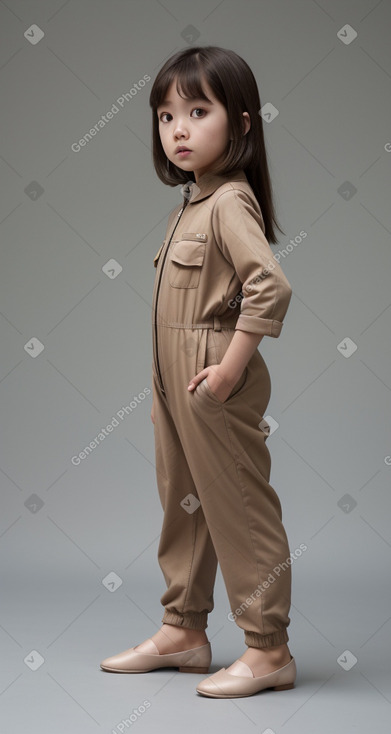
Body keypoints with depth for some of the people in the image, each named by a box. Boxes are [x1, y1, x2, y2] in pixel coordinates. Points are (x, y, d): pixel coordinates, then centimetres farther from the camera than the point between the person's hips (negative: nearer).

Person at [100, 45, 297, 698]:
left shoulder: (231, 202, -16)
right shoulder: (189, 203, 13)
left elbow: (271, 286, -29)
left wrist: (230, 370, -25)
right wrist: (166, 385, 16)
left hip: (216, 383, -10)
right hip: (176, 380, 10)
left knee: (239, 509, -1)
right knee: (182, 504, 18)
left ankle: (268, 650, 10)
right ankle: (183, 631, 31)